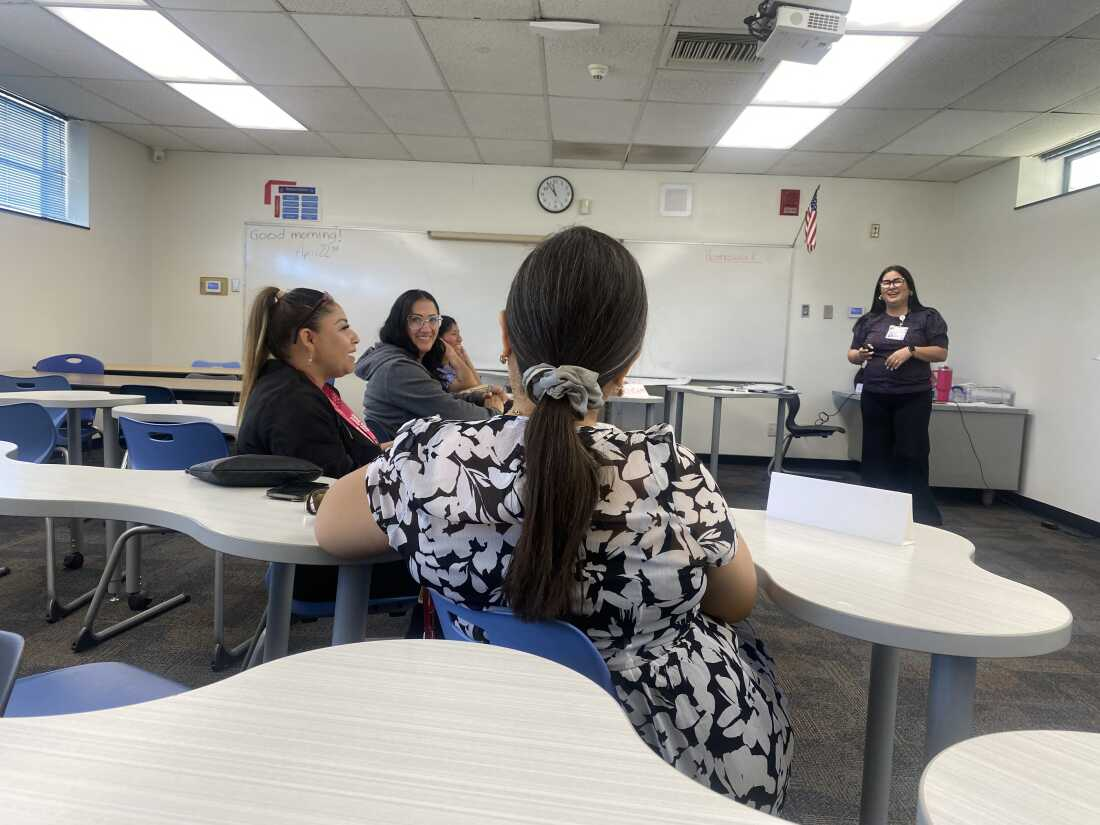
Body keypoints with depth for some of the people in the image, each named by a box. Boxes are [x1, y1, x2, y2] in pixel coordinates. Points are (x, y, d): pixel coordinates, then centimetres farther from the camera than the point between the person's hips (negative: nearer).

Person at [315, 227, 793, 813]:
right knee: (746, 641, 29)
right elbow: (737, 604, -8)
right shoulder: (671, 473, -29)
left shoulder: (430, 459, -26)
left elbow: (328, 529, -4)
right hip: (690, 758, -1)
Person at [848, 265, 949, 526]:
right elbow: (852, 354, 14)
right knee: (875, 455, 7)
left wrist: (911, 351, -16)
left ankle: (924, 516, 7)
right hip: (874, 398, 3)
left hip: (913, 398, -3)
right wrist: (859, 355, -9)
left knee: (911, 455, -4)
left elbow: (941, 353, -2)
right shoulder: (869, 321, 12)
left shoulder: (927, 317, 3)